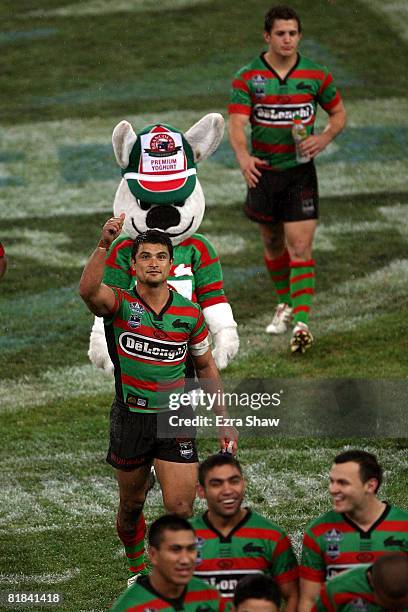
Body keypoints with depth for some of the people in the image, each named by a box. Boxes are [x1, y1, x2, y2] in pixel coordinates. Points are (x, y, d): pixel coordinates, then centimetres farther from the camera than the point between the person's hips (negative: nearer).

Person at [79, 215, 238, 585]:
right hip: (131, 418, 0)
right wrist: (104, 245, -47)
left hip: (176, 418, 0)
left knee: (180, 510, -10)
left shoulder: (189, 313, -1)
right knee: (131, 505, 16)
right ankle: (137, 569, 40)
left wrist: (225, 422, 10)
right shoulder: (121, 304, -9)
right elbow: (89, 291, -33)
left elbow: (206, 367, 12)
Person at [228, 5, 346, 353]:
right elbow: (237, 124, -14)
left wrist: (325, 138, -11)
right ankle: (285, 304, 38)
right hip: (263, 171, 1)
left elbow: (338, 113, 10)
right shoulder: (247, 77, -6)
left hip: (300, 171, -1)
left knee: (300, 247, -12)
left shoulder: (316, 75, -3)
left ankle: (301, 321, -18)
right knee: (273, 243, 16)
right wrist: (244, 157, -35)